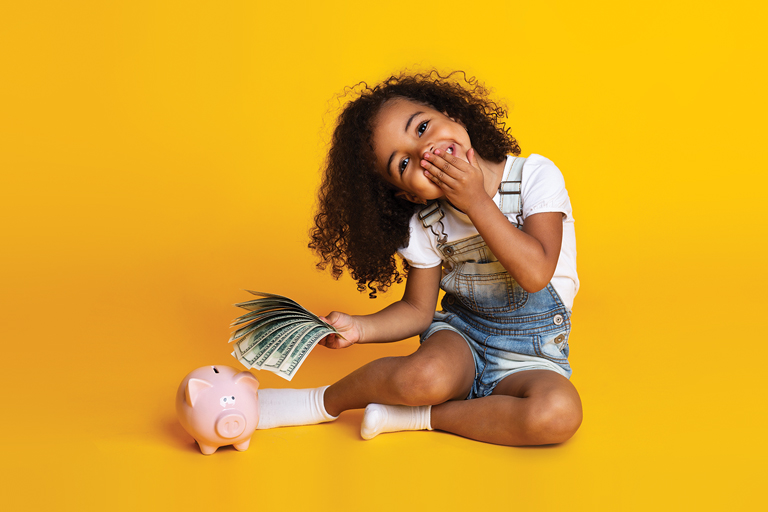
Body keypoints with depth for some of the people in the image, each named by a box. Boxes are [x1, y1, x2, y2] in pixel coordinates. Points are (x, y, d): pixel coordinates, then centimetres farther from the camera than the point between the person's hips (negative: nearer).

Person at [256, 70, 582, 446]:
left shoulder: (535, 176, -14)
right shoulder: (424, 227, -6)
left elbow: (535, 274, -25)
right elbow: (417, 311, 3)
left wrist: (477, 201, -27)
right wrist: (357, 328, -15)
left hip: (530, 357, 0)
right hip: (460, 333, 1)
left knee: (559, 414, -34)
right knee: (422, 376, -34)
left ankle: (418, 417, -16)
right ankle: (328, 402, -4)